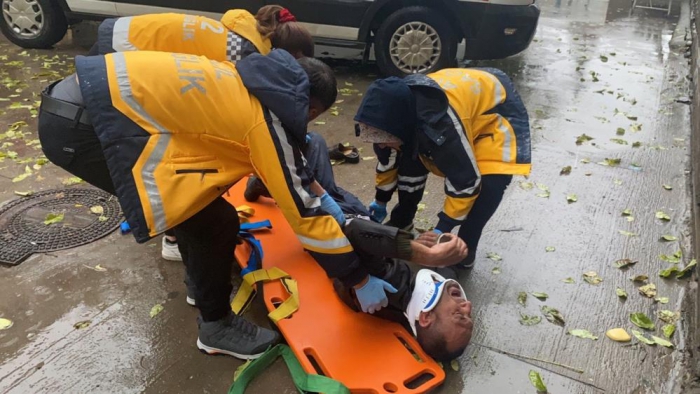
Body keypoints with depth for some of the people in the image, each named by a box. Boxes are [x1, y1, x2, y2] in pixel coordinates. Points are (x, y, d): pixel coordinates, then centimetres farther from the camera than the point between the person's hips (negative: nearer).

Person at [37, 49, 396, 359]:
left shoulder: (249, 85, 15)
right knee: (215, 220, -4)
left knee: (200, 195, 22)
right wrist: (360, 280, 3)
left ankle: (204, 278, 42)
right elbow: (304, 213, -6)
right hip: (82, 125, -10)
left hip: (93, 95, 10)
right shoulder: (267, 121, -9)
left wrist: (320, 194, 35)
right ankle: (216, 325, 17)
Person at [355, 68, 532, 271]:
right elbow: (387, 160, -1)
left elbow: (466, 180, -33)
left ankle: (465, 250, -3)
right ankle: (402, 222, 22)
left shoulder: (442, 125, -45)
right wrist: (380, 201, 10)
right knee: (412, 160, -1)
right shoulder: (397, 114, -21)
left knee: (489, 184, -24)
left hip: (497, 111, -6)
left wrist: (443, 228, -24)